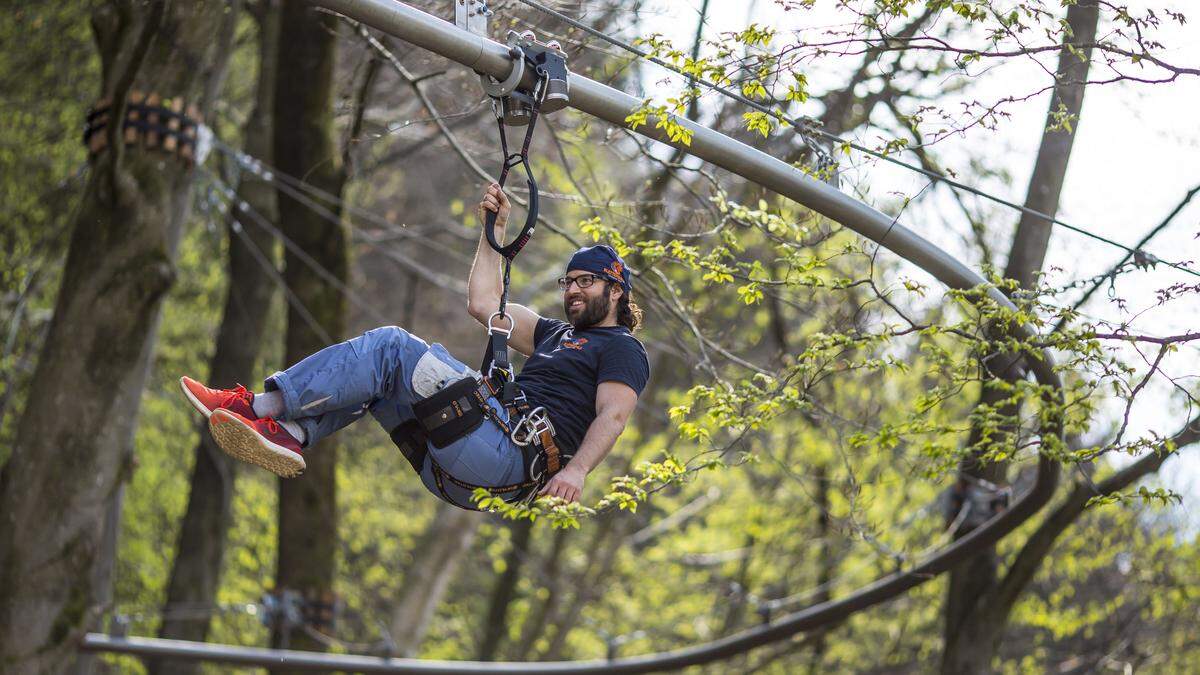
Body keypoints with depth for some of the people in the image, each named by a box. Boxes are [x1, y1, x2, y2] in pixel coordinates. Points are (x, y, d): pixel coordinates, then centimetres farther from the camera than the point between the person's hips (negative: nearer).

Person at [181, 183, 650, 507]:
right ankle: (289, 434, -18)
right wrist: (495, 231, 33)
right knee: (373, 379, 8)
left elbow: (612, 416, -9)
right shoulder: (559, 334, 35)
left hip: (512, 453, -9)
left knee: (390, 347, -15)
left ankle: (262, 406, -18)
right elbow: (484, 305, 34)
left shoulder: (622, 349, 9)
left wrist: (576, 470, -26)